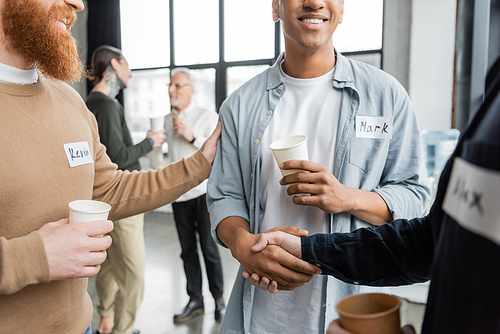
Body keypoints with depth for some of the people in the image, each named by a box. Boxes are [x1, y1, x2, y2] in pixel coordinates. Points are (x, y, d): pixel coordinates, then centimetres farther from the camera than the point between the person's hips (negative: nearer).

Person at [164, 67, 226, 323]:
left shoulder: (208, 117, -4)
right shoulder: (168, 120, 12)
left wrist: (193, 137, -19)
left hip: (203, 191, -5)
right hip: (178, 193, 5)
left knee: (209, 249, 0)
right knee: (187, 250, 9)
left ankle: (219, 299, 18)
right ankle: (195, 301, 20)